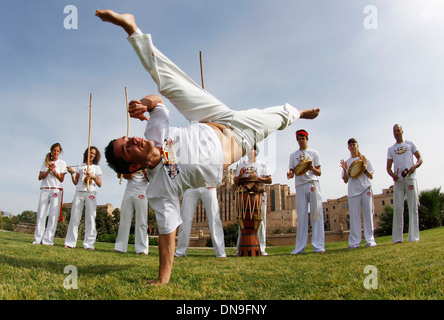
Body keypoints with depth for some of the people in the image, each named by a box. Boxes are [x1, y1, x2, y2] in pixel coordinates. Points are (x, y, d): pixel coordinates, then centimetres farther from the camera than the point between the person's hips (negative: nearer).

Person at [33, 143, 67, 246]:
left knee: (53, 215, -8)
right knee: (41, 213, -3)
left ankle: (48, 240, -7)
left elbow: (61, 179, 1)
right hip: (45, 189, 2)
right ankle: (37, 239, 0)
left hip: (56, 190, -2)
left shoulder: (62, 163, 8)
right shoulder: (45, 162, 15)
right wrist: (48, 170, -8)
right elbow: (40, 177, 6)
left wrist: (53, 170, -11)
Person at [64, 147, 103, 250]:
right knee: (74, 217, -4)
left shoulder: (96, 168, 14)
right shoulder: (80, 166, 18)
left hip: (91, 193, -1)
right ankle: (70, 242, 1)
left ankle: (89, 244, -7)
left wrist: (93, 176, -9)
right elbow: (75, 182, 15)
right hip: (79, 192, 1)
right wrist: (72, 174, 0)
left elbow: (100, 184, 6)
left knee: (90, 218, -7)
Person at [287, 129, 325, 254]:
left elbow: (319, 173, 8)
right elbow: (292, 172, 15)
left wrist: (312, 168, -13)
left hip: (313, 184, -1)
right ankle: (300, 246, 2)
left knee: (316, 213, -7)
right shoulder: (293, 155, 18)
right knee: (301, 215, -1)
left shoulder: (313, 153, 13)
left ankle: (318, 245, -6)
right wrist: (290, 174, -9)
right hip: (300, 186, 2)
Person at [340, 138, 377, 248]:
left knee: (368, 214, -3)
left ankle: (370, 240, 3)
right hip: (353, 191, 1)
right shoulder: (347, 162, 13)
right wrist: (345, 170, -7)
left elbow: (371, 177, 9)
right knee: (354, 216, -3)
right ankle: (355, 241, -1)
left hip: (366, 189, 0)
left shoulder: (365, 159, 11)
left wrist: (365, 170, -10)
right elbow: (345, 180, 10)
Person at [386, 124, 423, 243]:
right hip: (398, 181, 2)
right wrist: (392, 175, -8)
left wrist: (414, 166, -11)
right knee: (397, 208, -3)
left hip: (410, 179, -1)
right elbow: (388, 167, 14)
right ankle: (397, 237, -1)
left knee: (413, 207, -5)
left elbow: (420, 158, 11)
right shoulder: (391, 149, 18)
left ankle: (413, 237, -2)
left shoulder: (410, 144, 14)